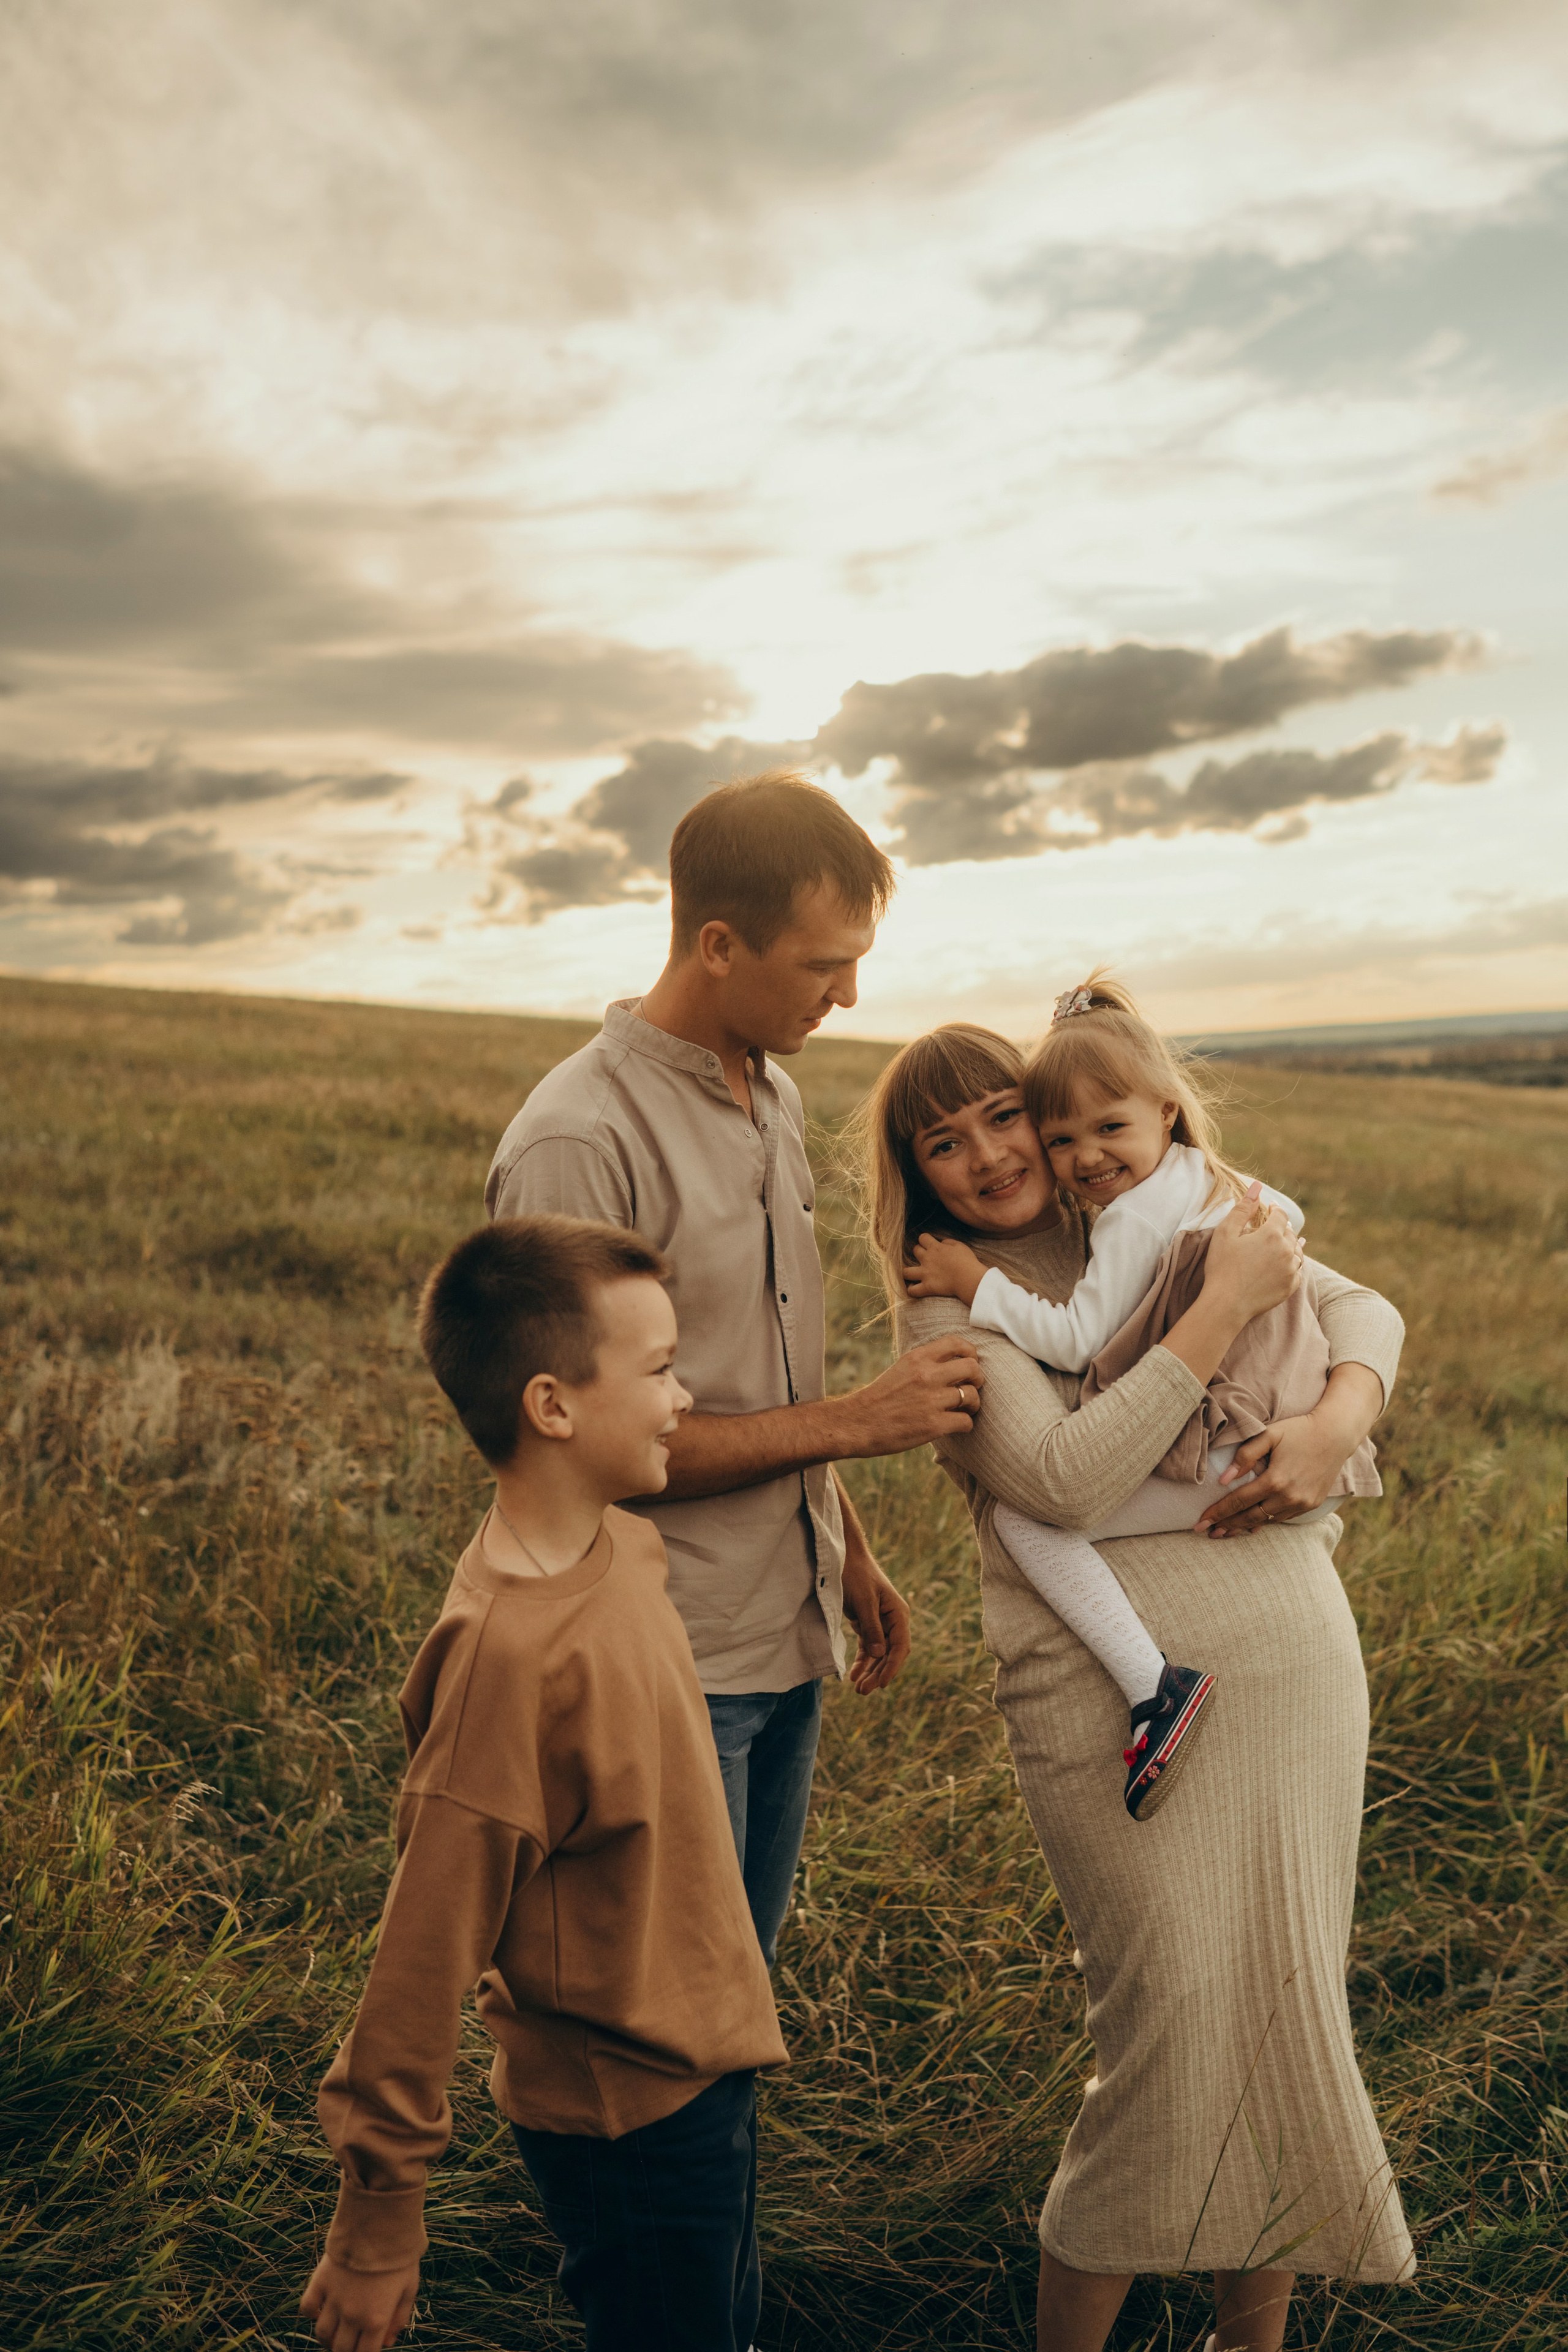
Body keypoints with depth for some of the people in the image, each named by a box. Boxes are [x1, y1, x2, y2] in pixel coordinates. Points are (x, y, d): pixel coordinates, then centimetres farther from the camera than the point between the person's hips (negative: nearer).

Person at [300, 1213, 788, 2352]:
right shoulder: (511, 1650, -31)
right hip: (626, 2118, -8)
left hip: (701, 2073, 8)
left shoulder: (622, 1546, -5)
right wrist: (378, 2222, -16)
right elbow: (427, 1947, -25)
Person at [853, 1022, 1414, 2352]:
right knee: (1174, 2041, -7)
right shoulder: (949, 1313, -4)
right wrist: (1226, 1307, -18)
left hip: (1300, 1669, 5)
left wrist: (1336, 1424, -8)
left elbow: (1363, 1309, 13)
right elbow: (1070, 1481, -19)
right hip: (1116, 1704, -5)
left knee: (1287, 2015, 12)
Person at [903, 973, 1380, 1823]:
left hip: (1224, 1471, -10)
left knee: (1026, 1516, -15)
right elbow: (1286, 1216, 36)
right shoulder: (1214, 1182, 16)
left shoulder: (1137, 1213, -12)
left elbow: (1076, 1341, -14)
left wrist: (975, 1283, -7)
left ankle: (1155, 1687, -18)